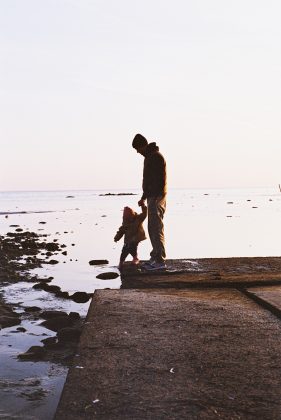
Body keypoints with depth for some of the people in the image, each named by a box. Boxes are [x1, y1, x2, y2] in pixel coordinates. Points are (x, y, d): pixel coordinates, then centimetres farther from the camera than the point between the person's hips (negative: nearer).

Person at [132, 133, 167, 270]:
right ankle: (155, 257, 23)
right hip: (152, 197, 10)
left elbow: (156, 181, -20)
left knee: (156, 229, -9)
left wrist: (144, 197, -19)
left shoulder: (156, 157, -15)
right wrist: (144, 197, 20)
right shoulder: (149, 156, 17)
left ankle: (160, 261, -7)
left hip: (156, 197, -10)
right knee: (152, 229, 15)